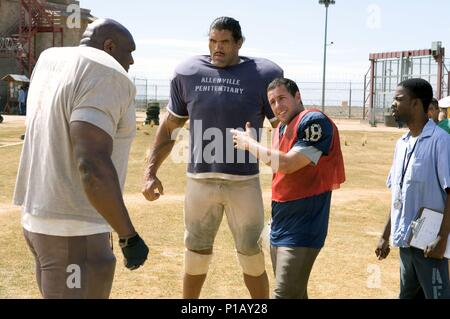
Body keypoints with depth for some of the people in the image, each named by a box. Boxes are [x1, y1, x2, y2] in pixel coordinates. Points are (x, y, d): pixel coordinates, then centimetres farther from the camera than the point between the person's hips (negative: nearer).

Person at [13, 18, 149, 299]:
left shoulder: (51, 60, 10)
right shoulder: (107, 77, -18)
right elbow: (92, 164, -29)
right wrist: (129, 237, -24)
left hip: (43, 219, 10)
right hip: (74, 232, -10)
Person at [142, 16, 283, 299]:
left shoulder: (263, 76, -2)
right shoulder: (188, 74, 4)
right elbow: (170, 128, 12)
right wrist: (151, 171, 4)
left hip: (244, 182, -2)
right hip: (199, 180, 2)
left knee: (251, 255, 6)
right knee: (197, 253, 12)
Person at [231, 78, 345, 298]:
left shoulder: (314, 121, -13)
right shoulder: (281, 129, 15)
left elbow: (288, 164, -20)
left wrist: (249, 144, -10)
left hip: (301, 231, -9)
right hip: (279, 228, 9)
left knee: (285, 295, -13)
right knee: (295, 293, 15)